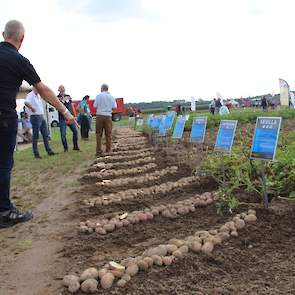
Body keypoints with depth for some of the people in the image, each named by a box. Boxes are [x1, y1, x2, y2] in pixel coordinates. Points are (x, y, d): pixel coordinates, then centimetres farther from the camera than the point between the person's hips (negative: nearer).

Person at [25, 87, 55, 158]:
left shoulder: (39, 95, 16)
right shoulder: (30, 95, -12)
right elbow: (26, 103, -33)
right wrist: (32, 108, -28)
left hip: (42, 116, 9)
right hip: (35, 117, -9)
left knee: (46, 134, 9)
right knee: (35, 136, -2)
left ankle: (49, 151, 14)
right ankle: (36, 154, 5)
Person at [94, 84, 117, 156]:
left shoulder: (99, 96, -1)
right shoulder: (111, 97, 6)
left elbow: (95, 106, -4)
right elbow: (114, 107, 5)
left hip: (99, 115, -1)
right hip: (108, 116, 2)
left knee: (99, 134, 3)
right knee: (108, 134, 7)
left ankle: (99, 152, 1)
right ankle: (108, 151, 8)